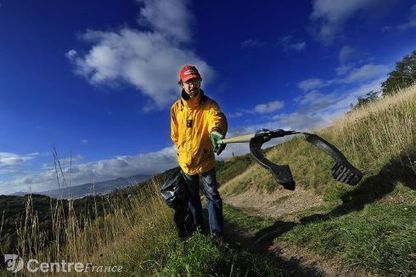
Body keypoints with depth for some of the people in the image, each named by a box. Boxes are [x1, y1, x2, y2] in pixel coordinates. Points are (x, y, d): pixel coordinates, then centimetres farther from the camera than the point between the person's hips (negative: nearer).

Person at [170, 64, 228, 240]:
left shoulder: (209, 104, -15)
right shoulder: (176, 108, -6)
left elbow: (217, 118, -39)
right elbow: (175, 135, 6)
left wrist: (217, 131, -61)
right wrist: (183, 151, 9)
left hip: (206, 160, -3)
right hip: (186, 161, 3)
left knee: (213, 196, 1)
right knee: (192, 196, 18)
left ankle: (217, 234, 16)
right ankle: (198, 228, 37)